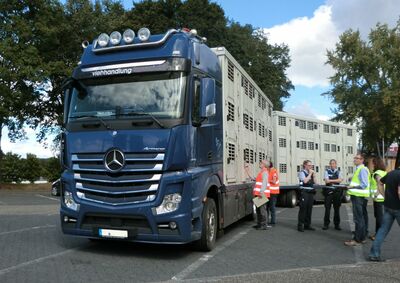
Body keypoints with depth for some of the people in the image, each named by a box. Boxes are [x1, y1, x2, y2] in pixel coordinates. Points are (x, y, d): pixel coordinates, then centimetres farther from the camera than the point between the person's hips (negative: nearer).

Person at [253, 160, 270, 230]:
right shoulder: (262, 172, 21)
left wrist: (261, 192, -28)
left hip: (262, 194, -10)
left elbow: (264, 183, -21)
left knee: (262, 209, -9)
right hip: (259, 194, 10)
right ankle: (259, 224, 24)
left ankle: (264, 225, -6)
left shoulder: (264, 172, -11)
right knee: (258, 209, 15)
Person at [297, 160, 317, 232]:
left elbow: (315, 182, 12)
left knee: (309, 208, 10)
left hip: (311, 192, 7)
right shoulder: (302, 172, -5)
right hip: (304, 192, -7)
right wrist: (310, 174, -11)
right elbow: (305, 181, -20)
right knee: (303, 208, -7)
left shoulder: (311, 173, 16)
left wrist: (313, 174, 2)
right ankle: (300, 225, -2)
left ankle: (307, 225, 19)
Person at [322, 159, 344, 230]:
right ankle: (326, 224, 7)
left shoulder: (338, 172, 10)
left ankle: (337, 224, 15)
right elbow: (326, 181, -7)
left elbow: (340, 180, -8)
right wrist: (336, 180, -6)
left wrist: (331, 180, -9)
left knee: (337, 208, 6)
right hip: (328, 191, -2)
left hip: (337, 192, 2)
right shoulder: (327, 171, 5)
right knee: (327, 208, -1)